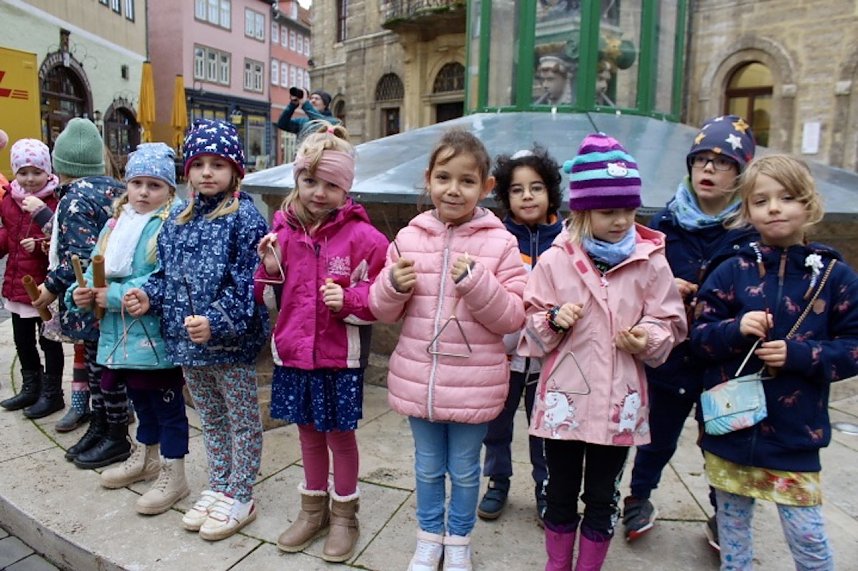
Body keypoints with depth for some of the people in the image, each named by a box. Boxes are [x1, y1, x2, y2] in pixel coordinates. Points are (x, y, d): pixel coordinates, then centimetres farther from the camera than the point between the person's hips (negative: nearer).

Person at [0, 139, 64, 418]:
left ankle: (52, 393, 22)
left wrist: (40, 245, -31)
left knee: (49, 341, 6)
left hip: (45, 286, -8)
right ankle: (30, 388, 39)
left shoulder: (56, 201, -17)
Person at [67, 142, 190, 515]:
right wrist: (81, 292, -9)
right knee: (140, 396, 22)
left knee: (166, 401, 4)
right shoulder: (115, 223, 12)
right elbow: (96, 268, 11)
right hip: (122, 332, 8)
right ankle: (145, 458, 42)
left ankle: (173, 475, 17)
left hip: (157, 333, -7)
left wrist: (115, 296, -21)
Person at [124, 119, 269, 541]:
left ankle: (240, 499, 24)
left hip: (230, 342, -7)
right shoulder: (179, 222, 10)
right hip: (187, 342, 7)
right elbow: (169, 274, 17)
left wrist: (216, 322, -27)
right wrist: (150, 296, -2)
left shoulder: (244, 218, -12)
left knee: (242, 420, 9)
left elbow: (246, 282, -19)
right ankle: (218, 488, 38)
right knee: (211, 420, 21)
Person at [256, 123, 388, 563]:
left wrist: (348, 300, -27)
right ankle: (313, 510, 40)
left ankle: (344, 514, 33)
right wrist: (270, 270, -9)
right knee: (308, 432, 20)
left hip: (340, 357, -5)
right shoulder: (283, 231, 2)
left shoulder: (362, 236, -13)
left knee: (339, 434, 11)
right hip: (293, 351, 5)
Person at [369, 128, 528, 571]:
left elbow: (512, 318, -11)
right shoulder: (410, 237, -1)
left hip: (474, 384, -2)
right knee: (427, 465, 21)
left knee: (464, 469, 17)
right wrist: (394, 284, -17)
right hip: (418, 378, 3)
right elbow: (383, 311, 4)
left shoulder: (500, 243, -9)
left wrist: (477, 283, -25)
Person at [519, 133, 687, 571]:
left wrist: (648, 338, -17)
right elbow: (532, 328, 0)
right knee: (561, 492, 16)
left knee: (602, 497, 16)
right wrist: (554, 320, -20)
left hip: (620, 401, 0)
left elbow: (670, 323, 3)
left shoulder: (650, 261, -3)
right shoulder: (554, 261, -5)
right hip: (564, 397, 0)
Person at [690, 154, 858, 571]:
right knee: (732, 523, 17)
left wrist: (798, 353, -17)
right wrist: (734, 329, -20)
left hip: (795, 433, -1)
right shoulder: (732, 271, -2)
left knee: (807, 535, 5)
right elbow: (699, 336, 0)